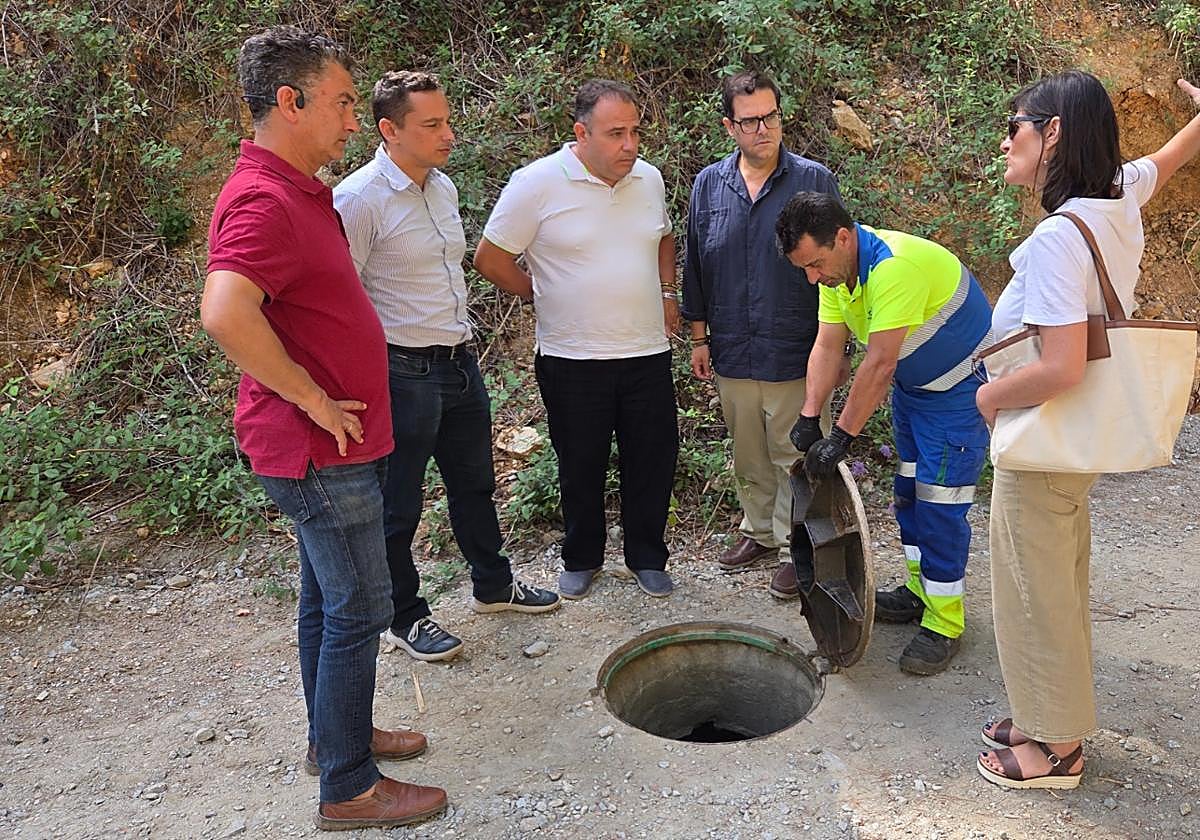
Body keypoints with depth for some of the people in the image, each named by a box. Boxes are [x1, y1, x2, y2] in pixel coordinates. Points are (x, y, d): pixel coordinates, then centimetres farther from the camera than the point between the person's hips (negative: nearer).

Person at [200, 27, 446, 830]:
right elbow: (225, 313, -38)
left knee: (329, 599, 20)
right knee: (359, 609, 1)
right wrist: (313, 399, -26)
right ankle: (349, 789, 17)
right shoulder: (264, 201, -21)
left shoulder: (299, 191, 13)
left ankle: (338, 733, 38)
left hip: (333, 441, 10)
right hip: (320, 450, -10)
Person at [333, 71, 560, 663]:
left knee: (474, 483, 21)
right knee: (398, 504, 8)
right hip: (403, 373, -8)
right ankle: (404, 618, 27)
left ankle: (492, 585, 41)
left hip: (460, 362, 8)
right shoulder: (359, 198, -17)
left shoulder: (443, 187, 9)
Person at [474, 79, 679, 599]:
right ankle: (582, 559, 33)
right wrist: (546, 296, 1)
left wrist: (666, 293, 11)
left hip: (648, 352, 4)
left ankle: (646, 557, 31)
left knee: (652, 463, 11)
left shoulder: (649, 178, 5)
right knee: (580, 468, 11)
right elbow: (490, 260, -6)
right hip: (573, 358, -4)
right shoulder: (537, 184, -12)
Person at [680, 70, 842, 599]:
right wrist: (699, 338, 9)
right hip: (732, 353, 4)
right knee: (748, 455, 17)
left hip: (796, 355, -3)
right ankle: (759, 531, 36)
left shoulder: (814, 181, -4)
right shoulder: (708, 185, 5)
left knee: (795, 456, 6)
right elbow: (695, 267, 11)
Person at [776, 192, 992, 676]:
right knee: (909, 490, 15)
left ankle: (943, 623, 4)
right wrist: (809, 418, -15)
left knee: (940, 502, -7)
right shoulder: (834, 268, -6)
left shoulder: (894, 266, -35)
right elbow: (828, 347, -6)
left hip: (960, 386, -9)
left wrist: (841, 437, -30)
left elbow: (879, 366, -34)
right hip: (911, 383, 9)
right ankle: (919, 589, 31)